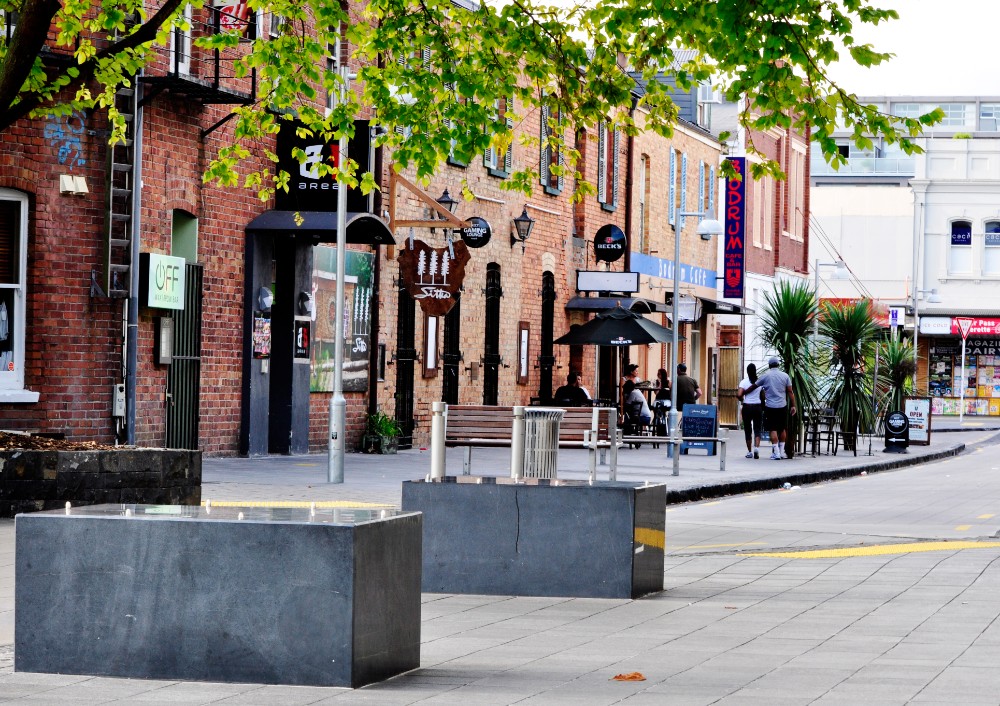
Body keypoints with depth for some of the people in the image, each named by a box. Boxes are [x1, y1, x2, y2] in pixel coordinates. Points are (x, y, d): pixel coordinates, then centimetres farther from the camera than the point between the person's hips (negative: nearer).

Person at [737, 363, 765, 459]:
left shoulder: (744, 382, -7)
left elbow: (739, 395, -17)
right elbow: (763, 396, 2)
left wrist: (742, 399, 5)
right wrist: (763, 407, 15)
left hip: (747, 407, -1)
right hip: (758, 407, 1)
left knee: (748, 429, 10)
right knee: (757, 429, 3)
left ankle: (749, 451, 13)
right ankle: (756, 447, -20)